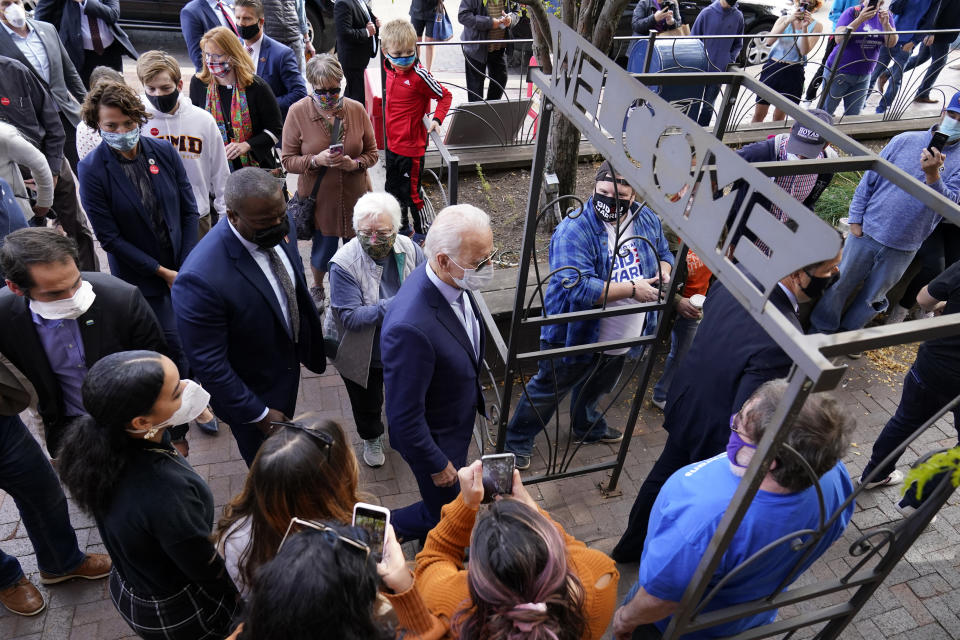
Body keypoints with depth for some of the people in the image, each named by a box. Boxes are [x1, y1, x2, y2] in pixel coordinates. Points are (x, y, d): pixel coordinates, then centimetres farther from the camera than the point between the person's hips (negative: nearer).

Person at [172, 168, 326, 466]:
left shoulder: (280, 225, -17)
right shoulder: (201, 279, -39)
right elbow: (208, 364, -29)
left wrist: (310, 334, 12)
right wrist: (258, 414, -21)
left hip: (289, 361, 7)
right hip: (251, 392, -6)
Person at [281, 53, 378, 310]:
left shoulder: (356, 110, -5)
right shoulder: (298, 112, -9)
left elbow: (372, 152, 3)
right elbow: (288, 160, -7)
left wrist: (355, 163, -18)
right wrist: (316, 160, -25)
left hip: (354, 196, 2)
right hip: (319, 197, -1)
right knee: (323, 249, 12)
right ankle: (317, 288, 44)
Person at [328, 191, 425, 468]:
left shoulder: (410, 249, -17)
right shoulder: (343, 263, -30)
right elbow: (349, 317, -31)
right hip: (363, 357, -3)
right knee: (367, 405, 25)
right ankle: (371, 438, 57)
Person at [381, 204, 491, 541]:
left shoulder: (453, 281, -15)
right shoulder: (410, 327, -42)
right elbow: (404, 415, -30)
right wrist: (437, 465, -16)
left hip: (458, 421, 8)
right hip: (434, 437, -8)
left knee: (454, 501, 31)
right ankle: (385, 526, 41)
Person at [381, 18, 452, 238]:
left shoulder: (419, 75, -21)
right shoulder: (390, 69, 0)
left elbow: (445, 96, -12)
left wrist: (437, 119, -24)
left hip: (411, 146, -8)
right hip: (392, 143, 8)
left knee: (411, 193, 6)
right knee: (394, 189, 21)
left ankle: (421, 232, 27)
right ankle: (403, 227, 42)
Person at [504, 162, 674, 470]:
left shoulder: (647, 220, -4)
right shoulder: (574, 230, -27)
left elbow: (664, 253, 14)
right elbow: (578, 287, -36)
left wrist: (663, 271, -10)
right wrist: (631, 289, -33)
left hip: (623, 339, 7)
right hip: (577, 336, -6)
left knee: (596, 387, 32)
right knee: (547, 391, 12)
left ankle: (587, 427, 60)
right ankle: (516, 440, 34)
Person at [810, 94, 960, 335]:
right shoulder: (905, 140, -2)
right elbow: (870, 179, 3)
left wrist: (932, 174, -30)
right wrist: (855, 219, -1)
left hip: (902, 250, 1)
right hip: (867, 234, 0)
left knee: (872, 298, 16)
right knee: (840, 285, 8)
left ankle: (847, 333, 37)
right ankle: (821, 330, 27)